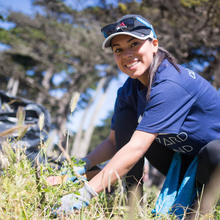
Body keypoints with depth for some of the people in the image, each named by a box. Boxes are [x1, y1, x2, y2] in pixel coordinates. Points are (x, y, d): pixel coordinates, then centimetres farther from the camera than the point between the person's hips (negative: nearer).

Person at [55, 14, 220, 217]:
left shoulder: (171, 85, -30)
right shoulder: (129, 90, -5)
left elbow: (137, 147, -36)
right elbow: (114, 141, 3)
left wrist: (86, 193, -39)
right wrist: (83, 165, -16)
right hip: (182, 159, 6)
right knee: (125, 117, -9)